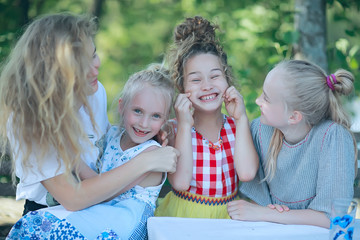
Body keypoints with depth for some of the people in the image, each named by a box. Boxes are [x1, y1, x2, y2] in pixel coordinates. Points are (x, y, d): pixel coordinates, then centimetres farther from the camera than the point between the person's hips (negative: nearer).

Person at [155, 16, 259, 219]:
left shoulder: (236, 126, 4)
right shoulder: (173, 130, -1)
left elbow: (247, 173, -13)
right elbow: (180, 182, -16)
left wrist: (241, 118, -7)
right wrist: (185, 126, -14)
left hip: (228, 217, 3)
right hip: (183, 217, -3)